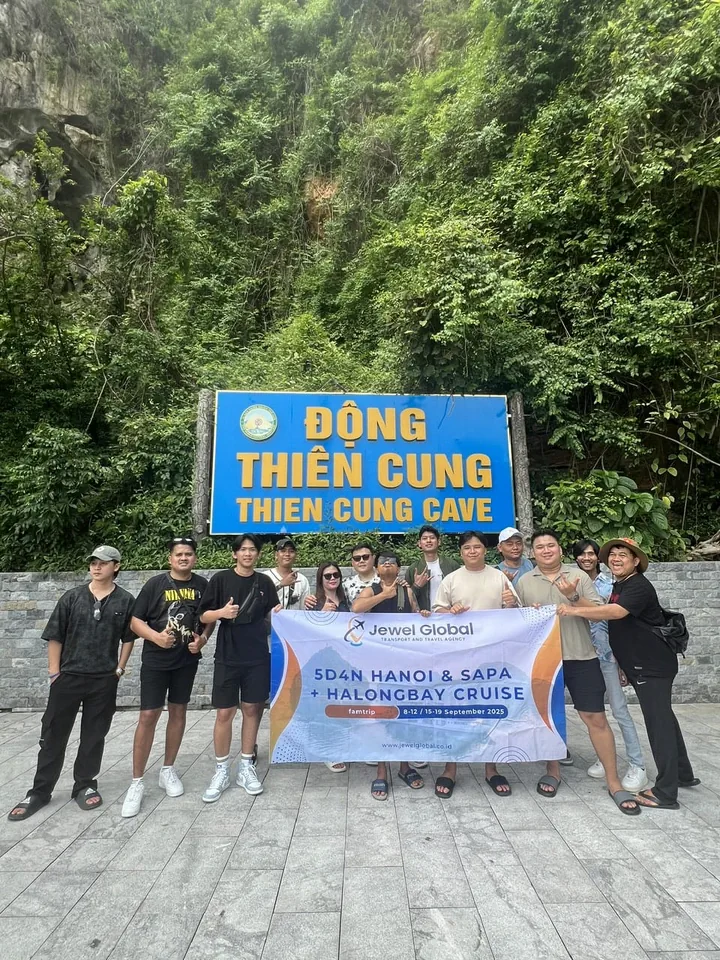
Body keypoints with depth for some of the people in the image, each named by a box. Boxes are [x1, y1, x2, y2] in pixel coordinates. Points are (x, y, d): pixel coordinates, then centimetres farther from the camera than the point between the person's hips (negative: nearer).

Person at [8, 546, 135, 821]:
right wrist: (54, 672, -2)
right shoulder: (72, 597, -2)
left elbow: (129, 638, 3)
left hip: (104, 680, 0)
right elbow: (55, 636, 1)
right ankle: (40, 791, 26)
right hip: (68, 676, 1)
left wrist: (119, 669, 0)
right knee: (53, 734, 10)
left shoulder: (125, 601, -4)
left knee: (94, 735, 11)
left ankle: (85, 786, 27)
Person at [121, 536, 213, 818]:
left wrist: (203, 638, -7)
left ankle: (168, 770, 29)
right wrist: (156, 636, -23)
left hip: (187, 660, 3)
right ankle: (137, 782, 12)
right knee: (148, 716, -2)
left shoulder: (202, 585, 0)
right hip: (155, 660, -3)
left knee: (178, 711, 13)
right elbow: (135, 620, -7)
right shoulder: (155, 584, -8)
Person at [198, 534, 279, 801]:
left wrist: (279, 613, -10)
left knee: (252, 710, 10)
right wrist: (222, 613, -22)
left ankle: (246, 767, 25)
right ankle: (221, 771, 20)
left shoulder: (265, 582, 5)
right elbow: (203, 616, -2)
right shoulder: (221, 579, -3)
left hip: (258, 657, 2)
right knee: (224, 713, 2)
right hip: (228, 657, -2)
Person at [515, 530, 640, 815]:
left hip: (581, 658, -1)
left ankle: (614, 783, 19)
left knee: (596, 719, 3)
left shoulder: (579, 576, 0)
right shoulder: (524, 582, 3)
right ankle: (553, 771, 31)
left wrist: (573, 597, -20)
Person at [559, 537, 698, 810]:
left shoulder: (639, 586, -18)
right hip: (642, 665, 10)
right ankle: (683, 774, 36)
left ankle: (666, 794, 3)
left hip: (653, 665, -10)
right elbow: (614, 621, 19)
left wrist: (577, 610, -37)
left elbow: (616, 612, -36)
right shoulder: (618, 586, 11)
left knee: (659, 723, -5)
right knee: (663, 718, 20)